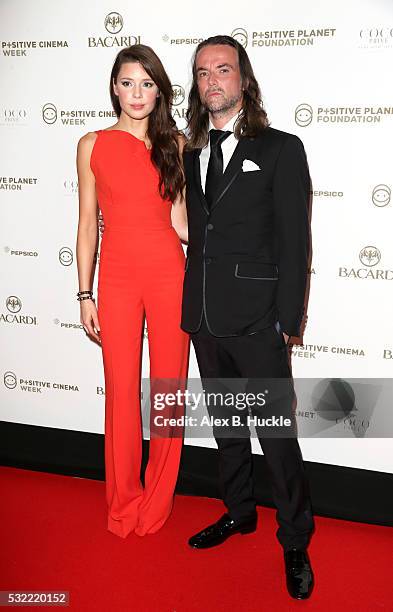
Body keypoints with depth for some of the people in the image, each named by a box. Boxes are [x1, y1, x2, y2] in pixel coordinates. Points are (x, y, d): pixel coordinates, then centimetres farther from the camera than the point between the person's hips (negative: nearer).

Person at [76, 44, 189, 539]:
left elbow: (179, 219, 6)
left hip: (168, 272, 1)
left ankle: (157, 502, 25)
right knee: (122, 391, 5)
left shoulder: (175, 142, 7)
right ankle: (124, 503, 24)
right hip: (117, 275, 0)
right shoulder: (93, 145, 5)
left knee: (169, 387, 6)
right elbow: (87, 224, 5)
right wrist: (85, 294, 2)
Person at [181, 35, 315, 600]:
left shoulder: (281, 149, -3)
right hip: (204, 318, 5)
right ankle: (239, 512, 37)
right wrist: (192, 304, 6)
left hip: (256, 320, -5)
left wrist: (287, 321, -10)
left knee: (277, 435, 1)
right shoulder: (191, 154, 11)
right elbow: (196, 232, 12)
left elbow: (295, 242, -6)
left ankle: (295, 542, 18)